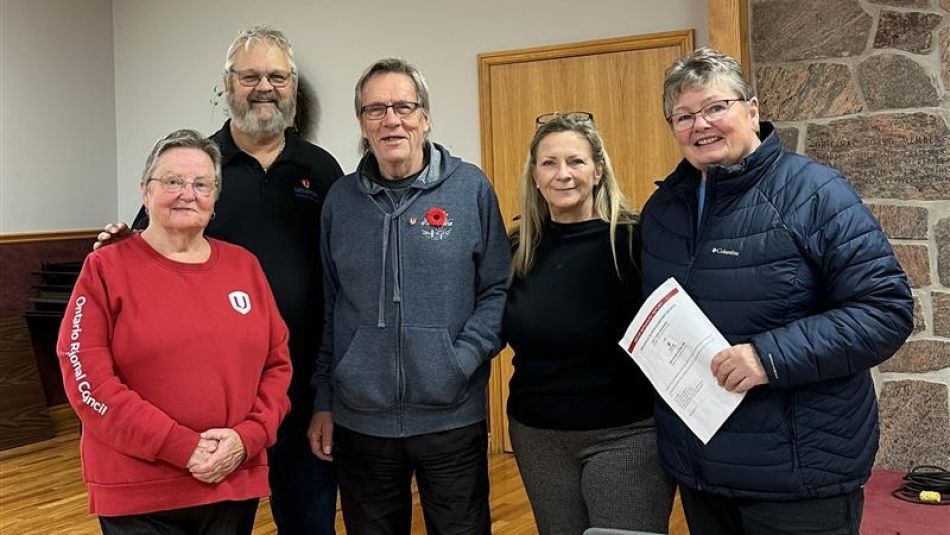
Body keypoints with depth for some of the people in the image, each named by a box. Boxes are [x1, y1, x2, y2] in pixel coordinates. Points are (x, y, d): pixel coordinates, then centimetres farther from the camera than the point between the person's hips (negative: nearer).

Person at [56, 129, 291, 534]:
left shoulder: (244, 265, 6)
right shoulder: (106, 269, -3)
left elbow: (278, 362, 7)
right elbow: (86, 378, -11)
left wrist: (247, 437, -9)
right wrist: (182, 448, -15)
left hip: (236, 484, 4)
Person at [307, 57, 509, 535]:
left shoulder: (471, 189, -3)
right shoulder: (341, 199, 4)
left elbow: (497, 290, -1)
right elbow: (328, 307, 9)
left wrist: (462, 361, -14)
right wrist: (322, 401, 7)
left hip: (452, 418, -2)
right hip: (359, 421, 2)